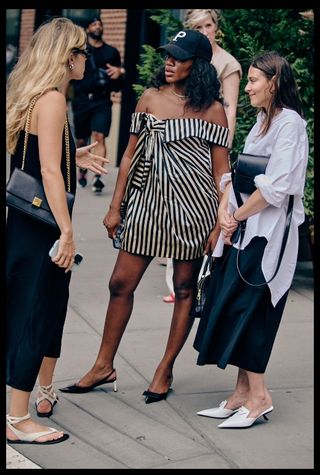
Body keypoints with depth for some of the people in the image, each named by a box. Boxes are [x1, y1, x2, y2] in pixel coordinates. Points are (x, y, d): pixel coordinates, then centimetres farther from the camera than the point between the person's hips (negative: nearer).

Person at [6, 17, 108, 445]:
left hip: (28, 221, 10)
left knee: (51, 303, 23)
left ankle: (46, 391, 39)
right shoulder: (52, 99, -17)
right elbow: (50, 173, -22)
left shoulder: (31, 96, 12)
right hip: (40, 225, -10)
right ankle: (17, 421, 5)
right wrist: (66, 233, -21)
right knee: (33, 312, -3)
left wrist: (72, 157, 17)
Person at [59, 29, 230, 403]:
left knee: (185, 289, 6)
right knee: (121, 284, 4)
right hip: (147, 201, 3)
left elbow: (221, 170, -3)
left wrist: (220, 224, -8)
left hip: (192, 205, -3)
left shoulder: (212, 110, -3)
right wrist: (115, 207, 6)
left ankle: (165, 371, 20)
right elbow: (130, 155, 8)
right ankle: (104, 366, 17)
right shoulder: (151, 98, 5)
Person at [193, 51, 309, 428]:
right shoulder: (262, 121, 16)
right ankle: (242, 392, 14)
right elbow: (236, 172, 14)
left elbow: (275, 187, -20)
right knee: (233, 309, 8)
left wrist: (238, 215, -11)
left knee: (242, 309, -8)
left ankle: (258, 396, 0)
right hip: (242, 228, 9)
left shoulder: (290, 124, -12)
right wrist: (224, 209, -1)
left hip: (267, 233, -9)